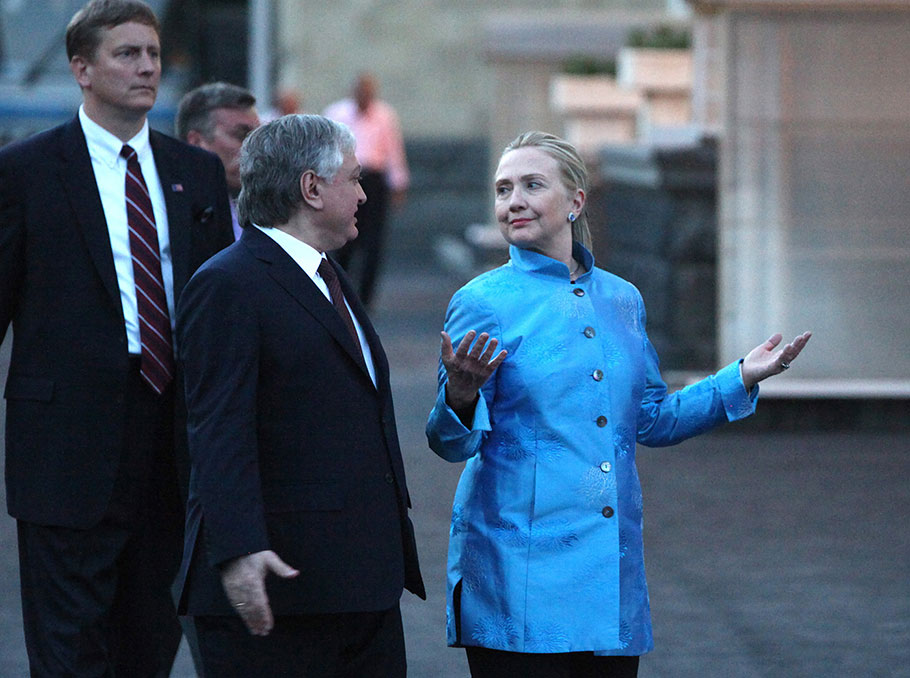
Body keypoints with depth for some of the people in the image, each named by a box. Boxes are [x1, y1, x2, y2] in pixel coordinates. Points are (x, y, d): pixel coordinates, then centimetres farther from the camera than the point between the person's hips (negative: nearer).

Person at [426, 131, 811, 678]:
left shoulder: (622, 300, 11)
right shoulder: (483, 303, -4)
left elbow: (651, 421, 20)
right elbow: (455, 443, -7)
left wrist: (742, 379, 13)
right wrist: (460, 400, -29)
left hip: (614, 570, 5)